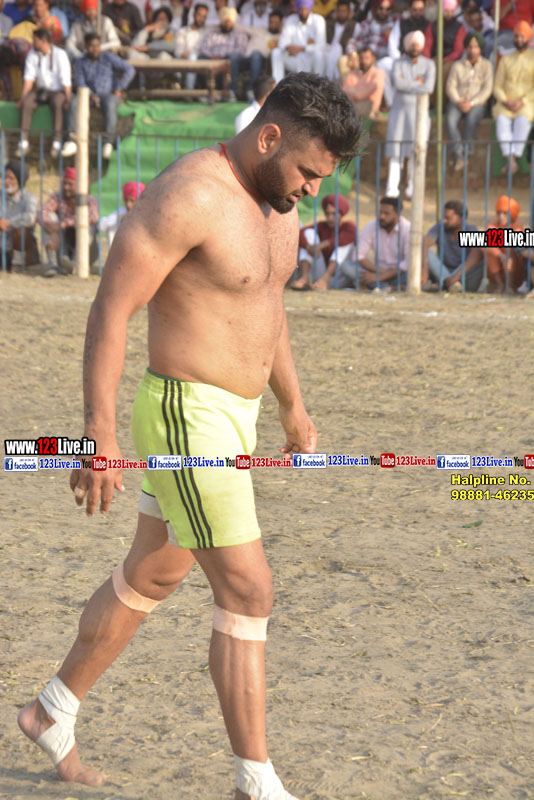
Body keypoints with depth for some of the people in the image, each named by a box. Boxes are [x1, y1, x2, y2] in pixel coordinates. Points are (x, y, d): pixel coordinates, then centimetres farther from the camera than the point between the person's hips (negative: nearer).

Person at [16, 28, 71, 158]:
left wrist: (68, 100, -20)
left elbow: (66, 80, -14)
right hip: (42, 91, 4)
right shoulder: (32, 54, 1)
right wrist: (23, 97, -9)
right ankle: (23, 142, -26)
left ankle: (56, 142, -38)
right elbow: (29, 78, 0)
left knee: (57, 103, -38)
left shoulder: (60, 55, -12)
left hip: (58, 91, -4)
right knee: (26, 103, -26)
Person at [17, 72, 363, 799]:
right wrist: (100, 433, -24)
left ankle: (53, 713, 39)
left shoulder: (276, 201, 8)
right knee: (249, 594, -6)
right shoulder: (187, 196, -22)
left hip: (230, 416, 10)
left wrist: (293, 405, 27)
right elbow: (110, 310, -22)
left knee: (153, 576, 22)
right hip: (186, 421, -10)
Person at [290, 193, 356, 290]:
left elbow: (351, 235, -28)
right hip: (320, 273, 2)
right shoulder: (321, 227, 6)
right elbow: (300, 235, -13)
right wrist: (309, 247, -36)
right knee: (309, 232, -10)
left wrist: (321, 245, -35)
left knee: (346, 240, -23)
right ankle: (304, 277, -32)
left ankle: (324, 278, -42)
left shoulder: (348, 226, -1)